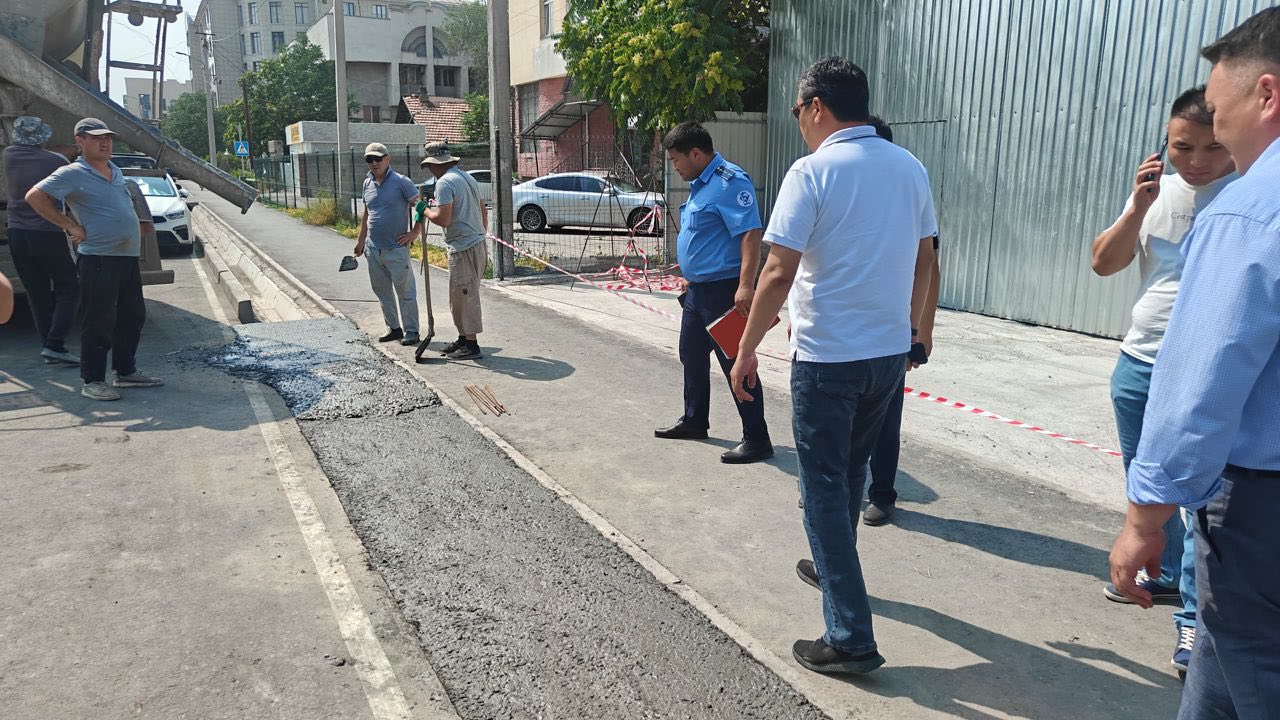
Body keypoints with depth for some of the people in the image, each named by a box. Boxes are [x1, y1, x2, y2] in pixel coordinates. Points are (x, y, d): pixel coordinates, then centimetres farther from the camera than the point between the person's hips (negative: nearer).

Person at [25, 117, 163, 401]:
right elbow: (34, 196, -15)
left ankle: (126, 372, 26)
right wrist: (71, 226, -14)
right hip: (98, 259, -8)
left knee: (132, 317, 14)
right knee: (99, 322, -3)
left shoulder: (116, 172, 16)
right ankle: (93, 381, 6)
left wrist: (141, 224, 17)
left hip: (128, 257, 8)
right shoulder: (72, 173, -7)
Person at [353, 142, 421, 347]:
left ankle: (411, 330, 7)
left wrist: (414, 233, -12)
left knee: (405, 291, -1)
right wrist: (360, 240, 22)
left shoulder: (401, 182, -10)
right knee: (382, 291, 13)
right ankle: (394, 328, 24)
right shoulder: (368, 183, 11)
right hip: (373, 249, 7)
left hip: (396, 248, -7)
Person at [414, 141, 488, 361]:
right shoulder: (468, 178, 16)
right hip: (477, 243, 9)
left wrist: (425, 211, -2)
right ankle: (463, 339, 26)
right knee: (460, 296, 17)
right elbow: (483, 212, 21)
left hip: (463, 249, -9)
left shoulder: (444, 182, -13)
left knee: (464, 296, -3)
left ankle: (471, 345, 2)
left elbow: (443, 219, -20)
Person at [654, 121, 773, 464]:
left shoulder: (730, 182, -18)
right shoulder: (700, 184, 14)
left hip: (724, 291, -11)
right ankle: (694, 421, 37)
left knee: (736, 364, -6)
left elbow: (750, 233, -27)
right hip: (697, 290, 11)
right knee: (691, 355, 20)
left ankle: (756, 440, 3)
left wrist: (746, 285, -34)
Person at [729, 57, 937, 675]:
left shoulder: (813, 171, -13)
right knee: (851, 469, 24)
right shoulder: (909, 168, 6)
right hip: (890, 352, 7)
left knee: (825, 487, 2)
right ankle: (834, 569, 44)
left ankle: (850, 637, 4)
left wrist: (747, 349, -9)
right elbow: (923, 263, 13)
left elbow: (779, 273, -18)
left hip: (827, 356, -7)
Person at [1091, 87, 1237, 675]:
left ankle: (1193, 616, 3)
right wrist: (1139, 206, -9)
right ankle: (1169, 574, 38)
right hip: (1140, 362, 6)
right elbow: (1104, 263, 2)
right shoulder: (1156, 192, 6)